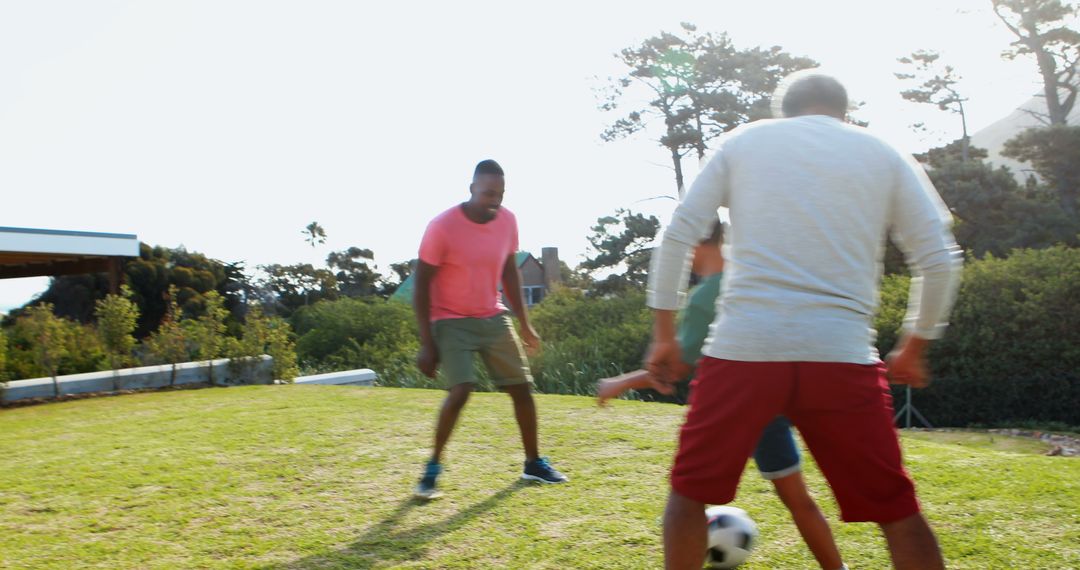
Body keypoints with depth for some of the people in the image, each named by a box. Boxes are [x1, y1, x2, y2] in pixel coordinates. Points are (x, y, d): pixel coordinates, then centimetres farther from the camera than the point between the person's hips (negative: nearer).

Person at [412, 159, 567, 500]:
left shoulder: (508, 221, -4)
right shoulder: (443, 226, -19)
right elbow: (421, 285, -14)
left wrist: (524, 323, 10)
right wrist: (427, 343, -17)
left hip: (493, 317, 5)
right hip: (451, 320, -5)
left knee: (522, 387, 4)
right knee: (461, 390, -22)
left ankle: (533, 463, 21)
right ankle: (433, 467, -3)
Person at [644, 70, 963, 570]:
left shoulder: (743, 140, 14)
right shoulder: (885, 154, 15)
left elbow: (678, 234, 6)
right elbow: (939, 261, 9)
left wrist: (664, 335, 9)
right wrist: (914, 346, 22)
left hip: (741, 349, 0)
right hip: (843, 358, 1)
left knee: (689, 491, 15)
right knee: (897, 512, 13)